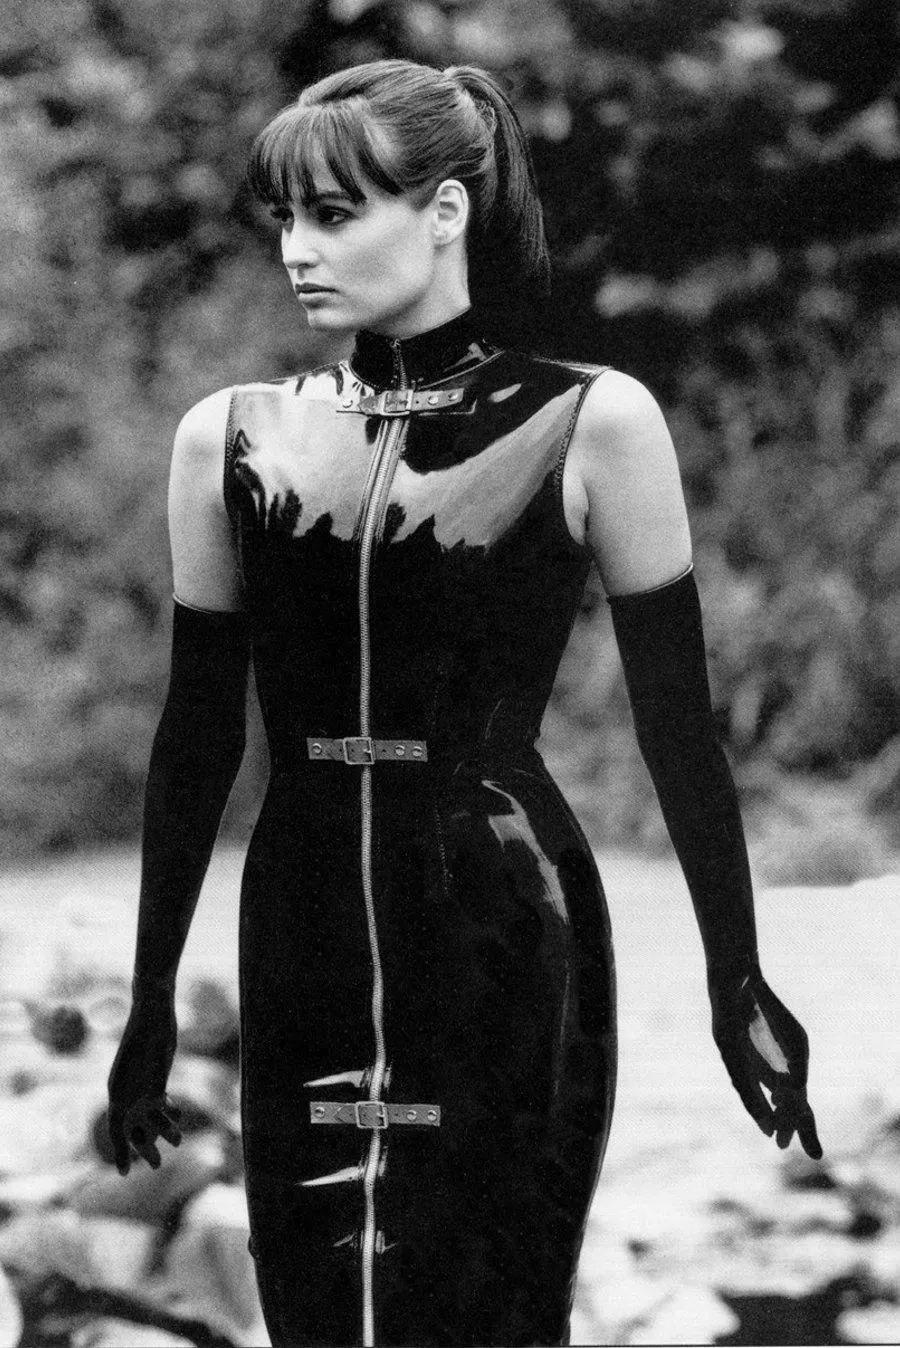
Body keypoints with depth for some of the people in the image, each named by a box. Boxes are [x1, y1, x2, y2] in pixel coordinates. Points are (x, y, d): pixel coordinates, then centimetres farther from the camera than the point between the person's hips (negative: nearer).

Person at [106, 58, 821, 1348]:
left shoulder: (590, 425, -3)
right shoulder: (231, 439, 5)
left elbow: (676, 721, 0)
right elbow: (199, 733, 11)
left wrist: (739, 983, 1)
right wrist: (152, 996, 13)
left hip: (510, 951, -3)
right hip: (303, 943, 3)